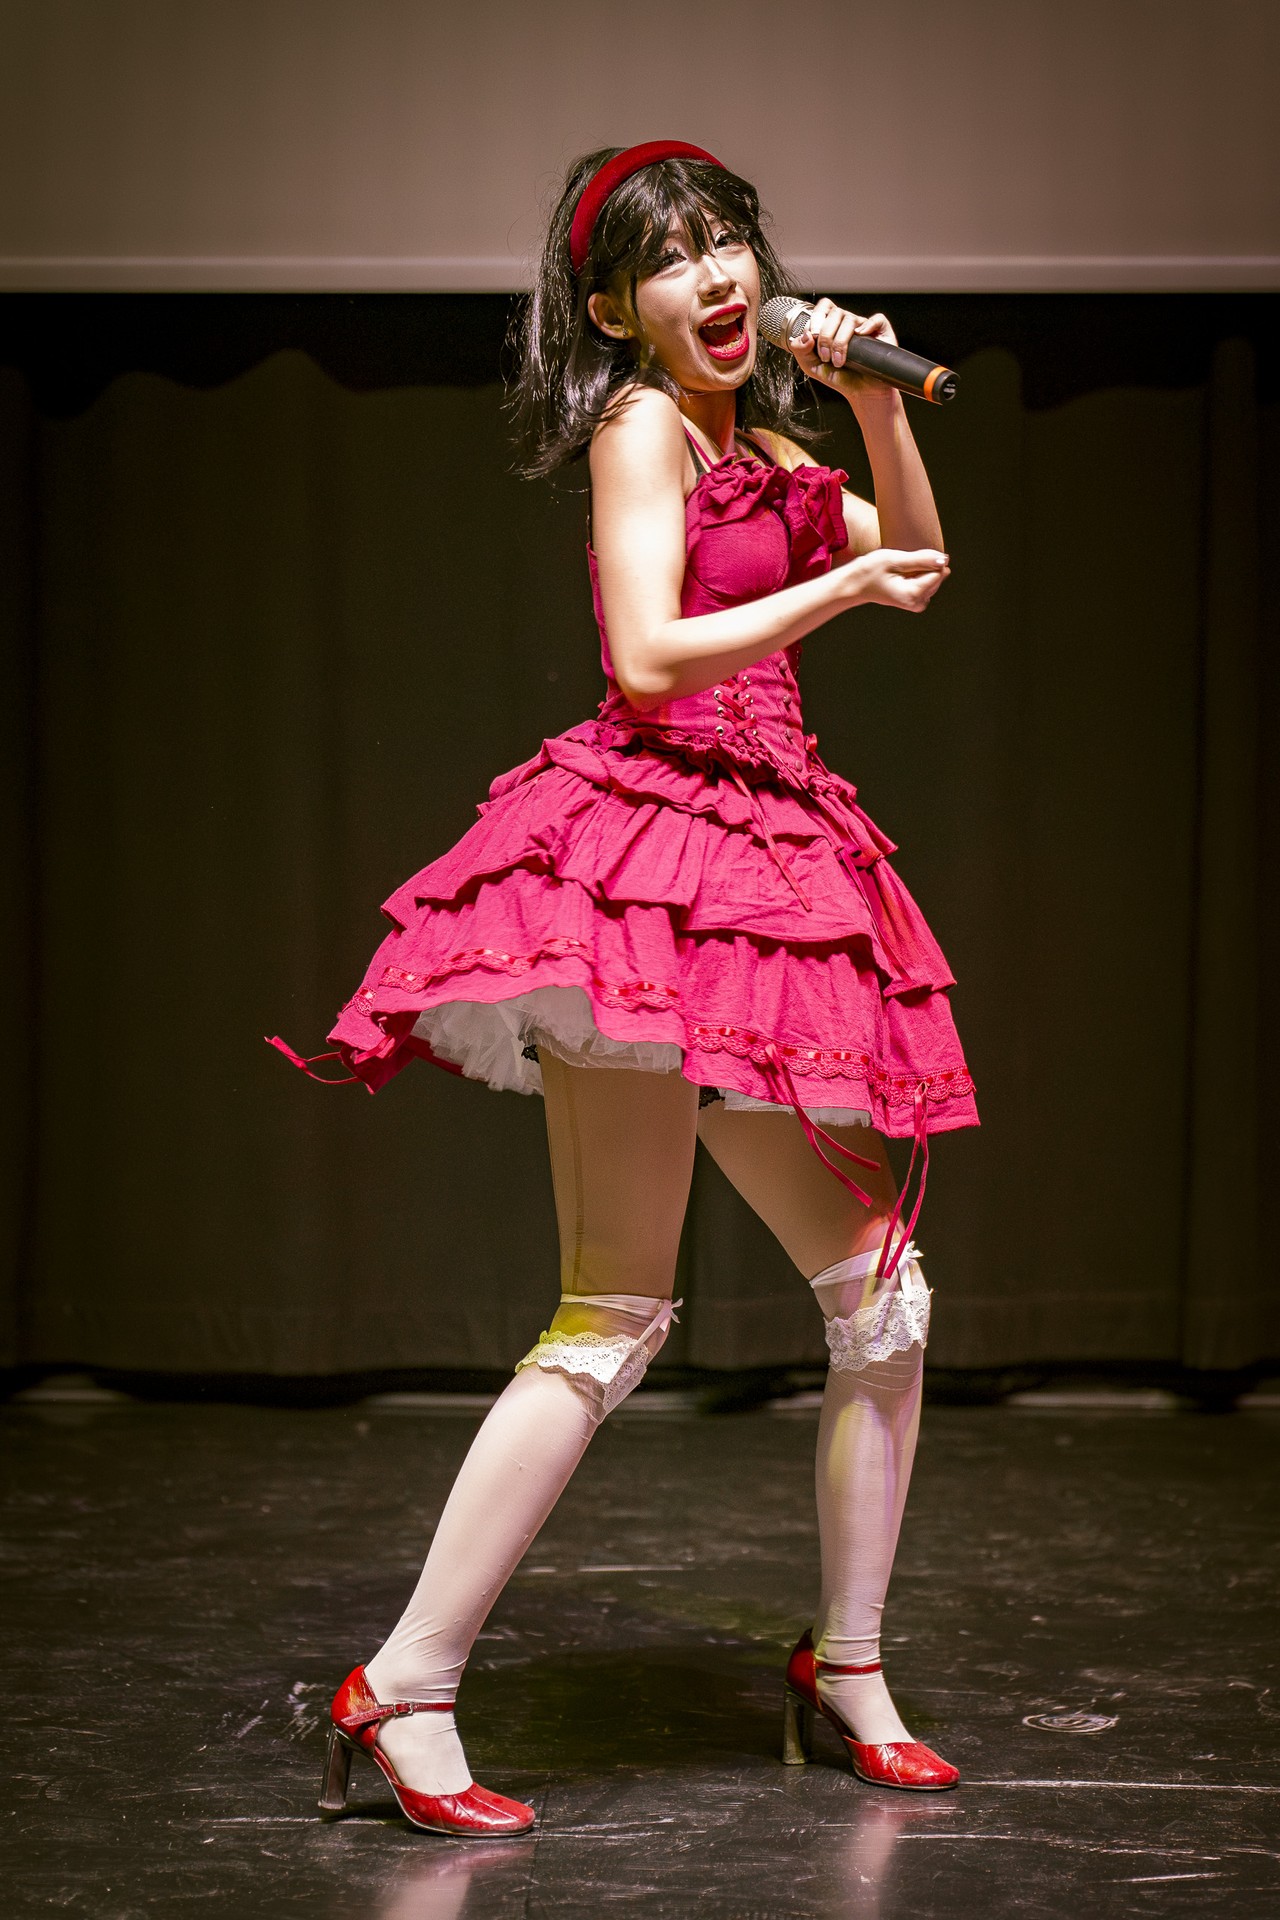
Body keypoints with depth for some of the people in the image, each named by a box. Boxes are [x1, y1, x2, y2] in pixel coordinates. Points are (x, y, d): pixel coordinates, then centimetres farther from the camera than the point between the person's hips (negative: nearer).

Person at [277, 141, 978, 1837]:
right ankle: (404, 1692, -6)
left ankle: (849, 1669, 20)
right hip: (647, 850, -9)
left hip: (761, 869, 9)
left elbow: (917, 564, 16)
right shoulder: (640, 426, -3)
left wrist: (873, 396, 6)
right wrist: (838, 585, -9)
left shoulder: (762, 444, 21)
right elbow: (649, 657, -15)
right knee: (616, 1316, -10)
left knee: (879, 1285, 9)